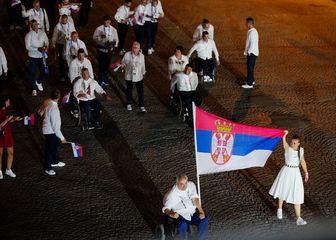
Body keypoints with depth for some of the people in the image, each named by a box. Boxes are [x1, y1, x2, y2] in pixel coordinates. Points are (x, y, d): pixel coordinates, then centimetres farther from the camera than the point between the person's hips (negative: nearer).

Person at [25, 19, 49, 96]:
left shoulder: (42, 33, -4)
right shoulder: (29, 35, -15)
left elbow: (47, 41, 3)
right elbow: (27, 47, -19)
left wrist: (46, 47, -20)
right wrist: (38, 49, -29)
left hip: (42, 56, 3)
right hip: (33, 57, -3)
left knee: (43, 71, 12)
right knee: (33, 73, 8)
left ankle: (38, 82, 45)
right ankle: (34, 88, 28)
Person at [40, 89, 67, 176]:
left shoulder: (47, 103, -8)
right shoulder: (54, 108, -34)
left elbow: (41, 112, 11)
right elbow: (55, 125, -30)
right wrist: (61, 137, -24)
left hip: (47, 129, 9)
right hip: (50, 131, -9)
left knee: (55, 145, 27)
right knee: (50, 149, 10)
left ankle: (55, 161, 49)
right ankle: (48, 168, 29)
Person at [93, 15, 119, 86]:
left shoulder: (113, 30, -2)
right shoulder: (99, 29, -7)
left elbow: (116, 39, 3)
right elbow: (94, 37, -2)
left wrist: (114, 43, -19)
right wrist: (101, 37, -20)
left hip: (109, 49, 2)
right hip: (101, 49, -2)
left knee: (107, 64, 13)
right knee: (101, 65, 1)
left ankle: (105, 80, 30)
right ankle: (100, 80, 15)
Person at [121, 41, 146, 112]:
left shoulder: (141, 56, -7)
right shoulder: (127, 55, -12)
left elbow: (143, 66, 5)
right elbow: (123, 63, 2)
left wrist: (143, 73, 11)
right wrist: (126, 69, -13)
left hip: (139, 77, 0)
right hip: (129, 77, 0)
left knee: (140, 91, 5)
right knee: (129, 90, 16)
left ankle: (142, 106, 18)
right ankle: (129, 104, 35)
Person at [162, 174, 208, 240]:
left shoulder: (191, 185, 0)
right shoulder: (172, 194, -15)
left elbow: (195, 198, -5)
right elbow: (166, 208, -17)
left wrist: (201, 212, -18)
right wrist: (171, 214, -40)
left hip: (193, 213, 4)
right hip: (180, 215, -4)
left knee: (205, 220, -22)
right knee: (183, 225, -36)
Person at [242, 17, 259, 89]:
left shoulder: (253, 32, -22)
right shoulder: (250, 31, 9)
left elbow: (253, 44, -25)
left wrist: (249, 52, -19)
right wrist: (246, 51, 17)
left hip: (252, 53, -10)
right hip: (250, 52, 10)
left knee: (250, 67, -5)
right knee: (249, 67, 19)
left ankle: (249, 84, 0)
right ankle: (252, 80, 33)